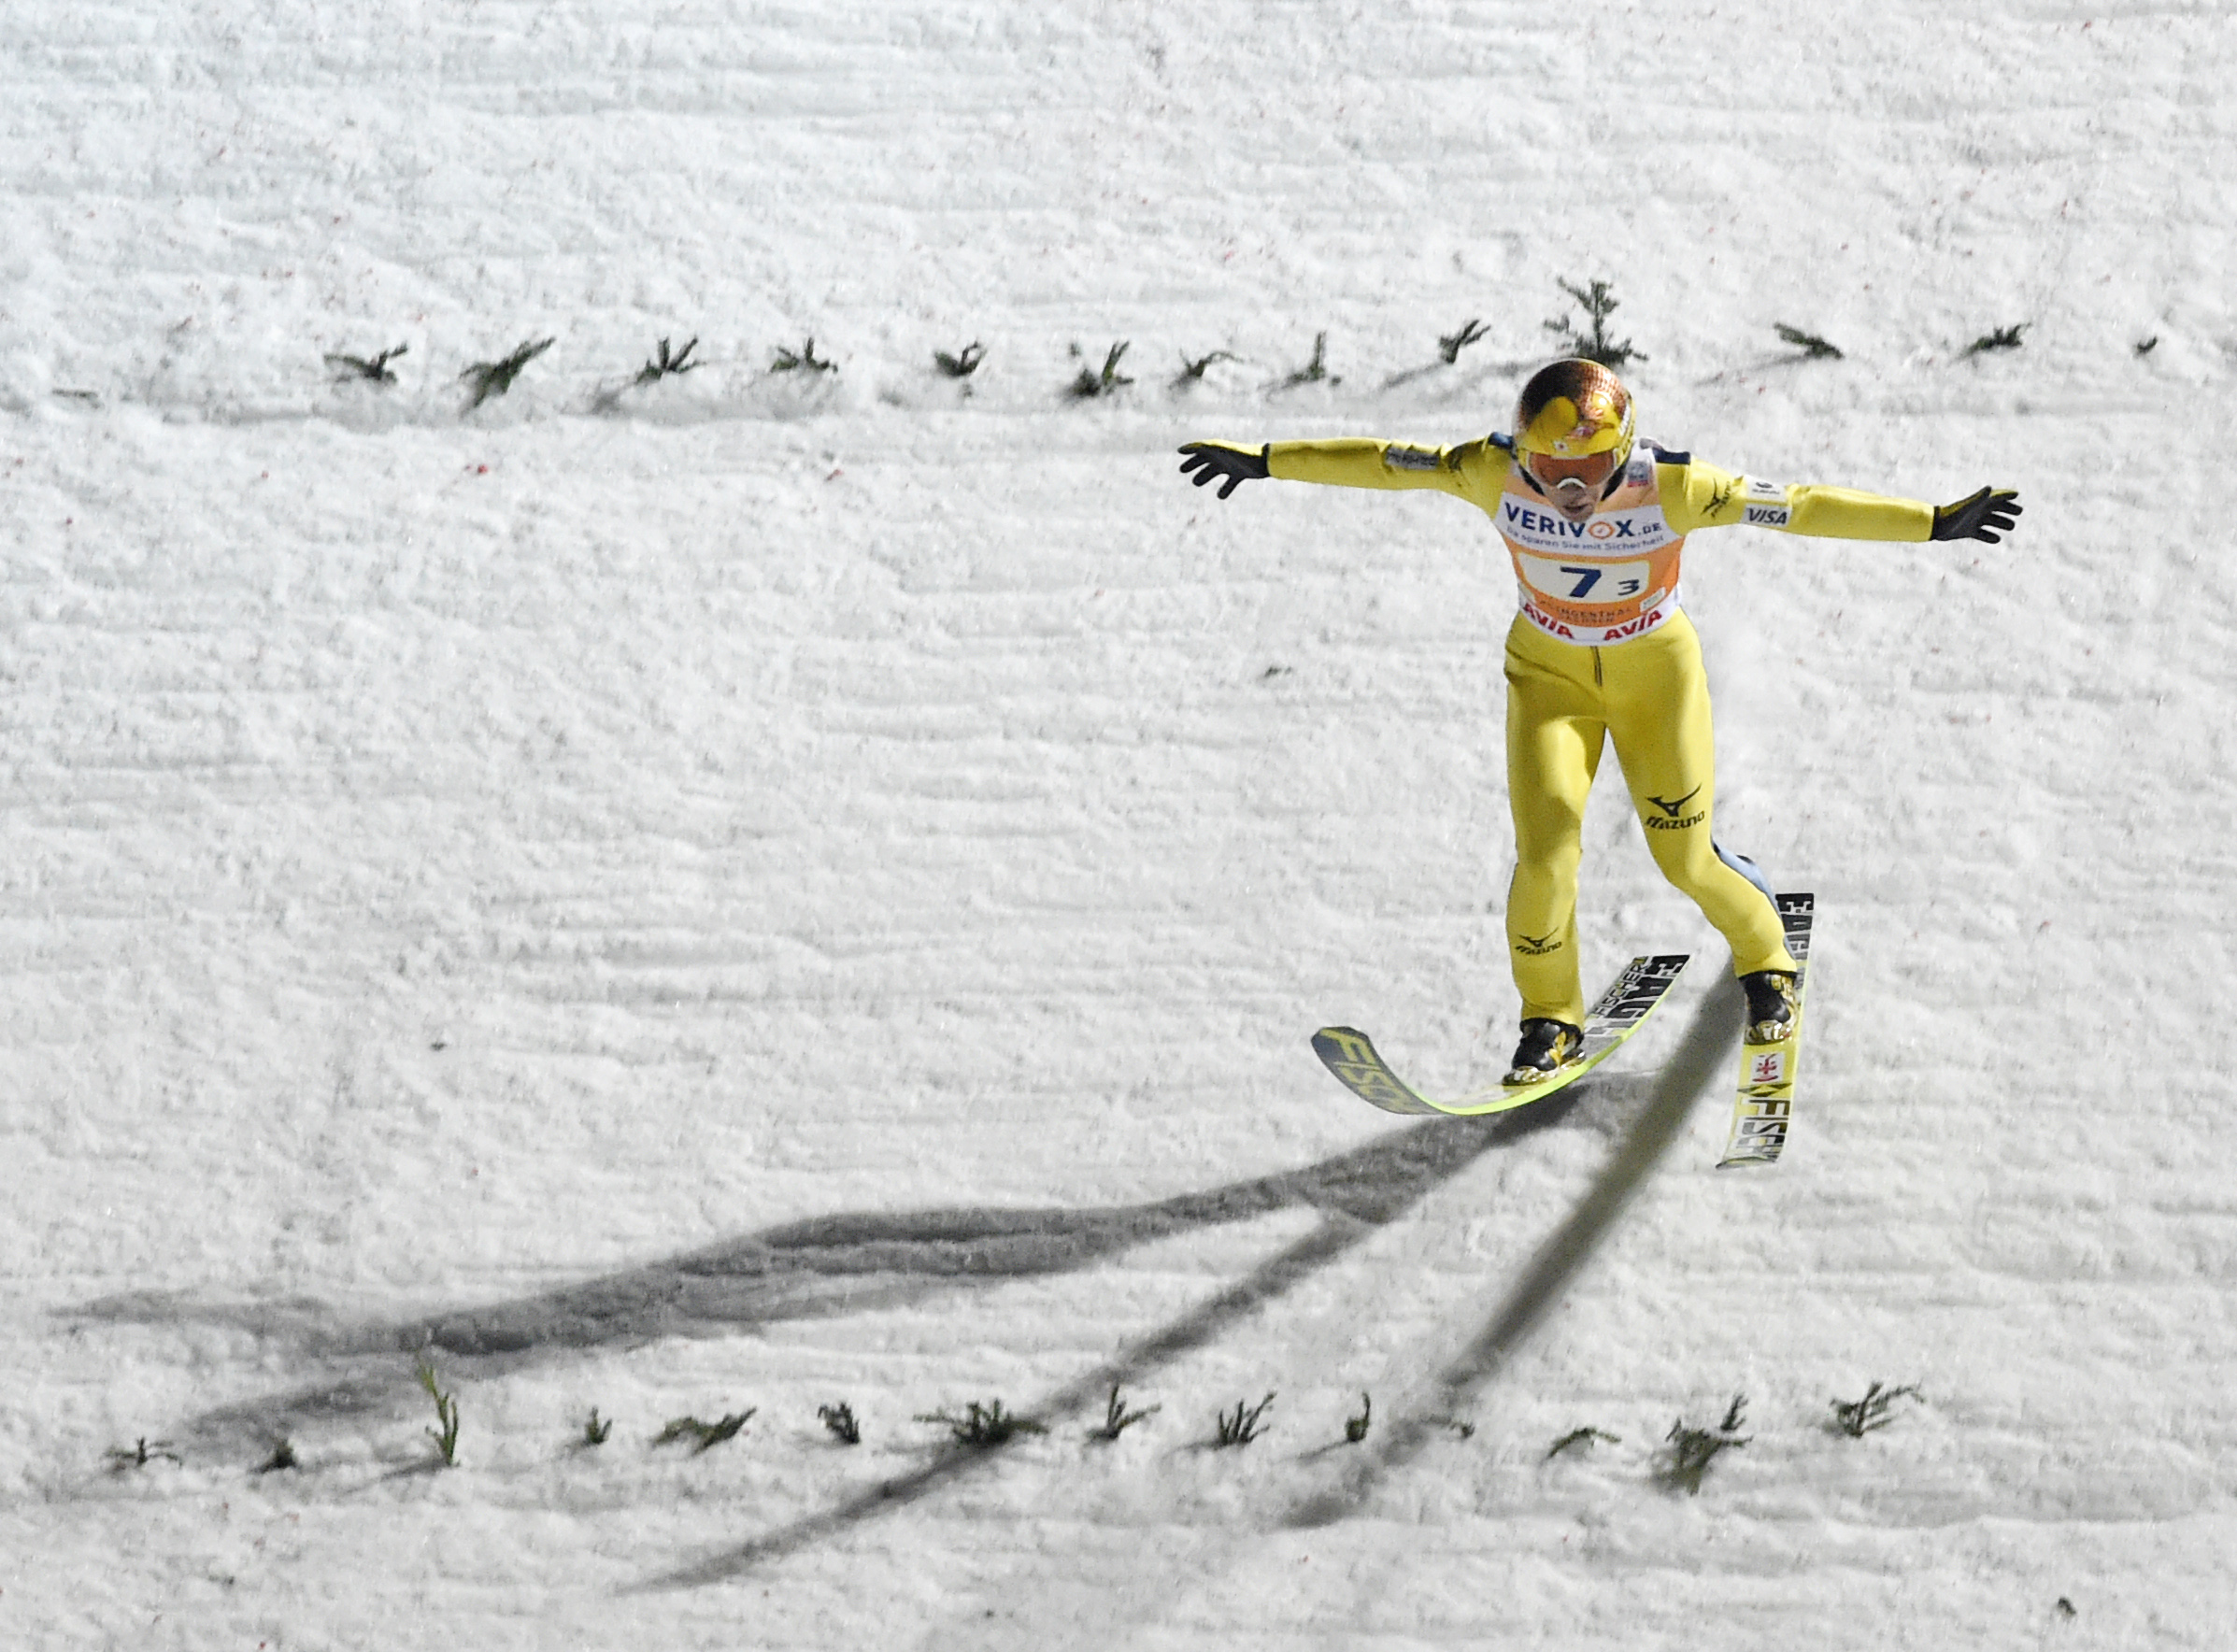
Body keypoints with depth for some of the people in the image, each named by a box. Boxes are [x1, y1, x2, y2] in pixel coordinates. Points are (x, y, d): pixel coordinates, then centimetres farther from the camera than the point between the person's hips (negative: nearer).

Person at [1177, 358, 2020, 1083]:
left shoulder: (1671, 487, -29)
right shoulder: (1495, 474, -23)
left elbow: (1802, 506, -28)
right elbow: (1383, 463, -12)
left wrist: (1935, 524, -31)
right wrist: (1267, 462, -6)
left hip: (1656, 671, -1)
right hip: (1549, 671, 1)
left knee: (1686, 856, 2)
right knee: (1545, 850, -12)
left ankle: (1764, 959, 35)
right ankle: (1551, 1018, 11)